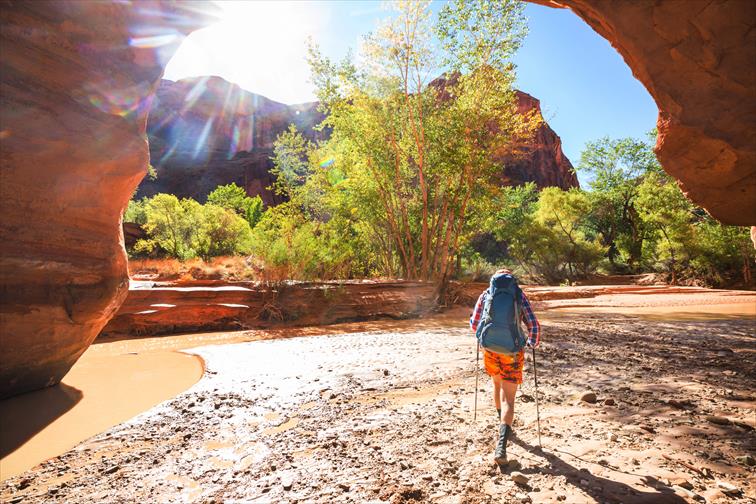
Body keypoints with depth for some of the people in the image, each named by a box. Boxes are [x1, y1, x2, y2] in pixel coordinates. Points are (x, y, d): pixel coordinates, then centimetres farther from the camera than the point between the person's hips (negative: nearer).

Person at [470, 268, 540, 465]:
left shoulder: (486, 295, 2)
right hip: (512, 353, -2)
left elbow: (474, 323, 2)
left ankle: (503, 423, 46)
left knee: (498, 384, 28)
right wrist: (533, 342, 14)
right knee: (508, 398, 0)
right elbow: (534, 326, -6)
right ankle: (501, 446, -13)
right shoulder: (520, 296, -1)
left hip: (490, 350, 2)